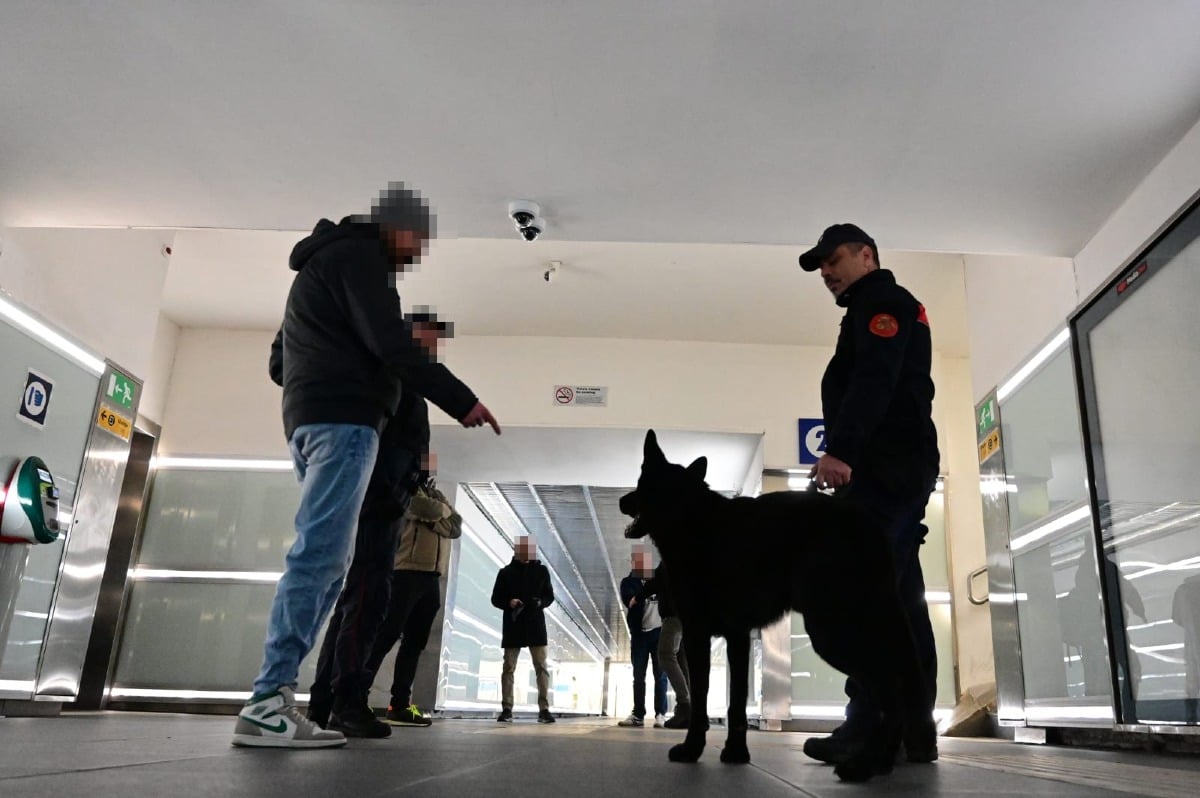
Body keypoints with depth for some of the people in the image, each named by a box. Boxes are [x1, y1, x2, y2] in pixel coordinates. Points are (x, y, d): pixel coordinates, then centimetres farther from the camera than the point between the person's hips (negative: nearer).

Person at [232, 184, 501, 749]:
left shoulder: (329, 258, 30)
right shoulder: (357, 255, -1)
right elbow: (390, 344, -14)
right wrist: (463, 400, -12)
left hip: (311, 416, 10)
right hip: (343, 417, -10)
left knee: (324, 558, 8)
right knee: (320, 556, -14)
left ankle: (276, 691, 6)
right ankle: (266, 704, -15)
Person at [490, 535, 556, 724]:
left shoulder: (541, 570, 6)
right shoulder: (506, 572, 3)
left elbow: (550, 596, 9)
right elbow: (496, 599, 6)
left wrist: (540, 602, -14)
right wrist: (508, 603, -15)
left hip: (535, 625, 0)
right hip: (512, 625, 0)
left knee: (541, 667, -4)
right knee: (508, 668, 2)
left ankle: (544, 709, -1)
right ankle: (506, 709, 7)